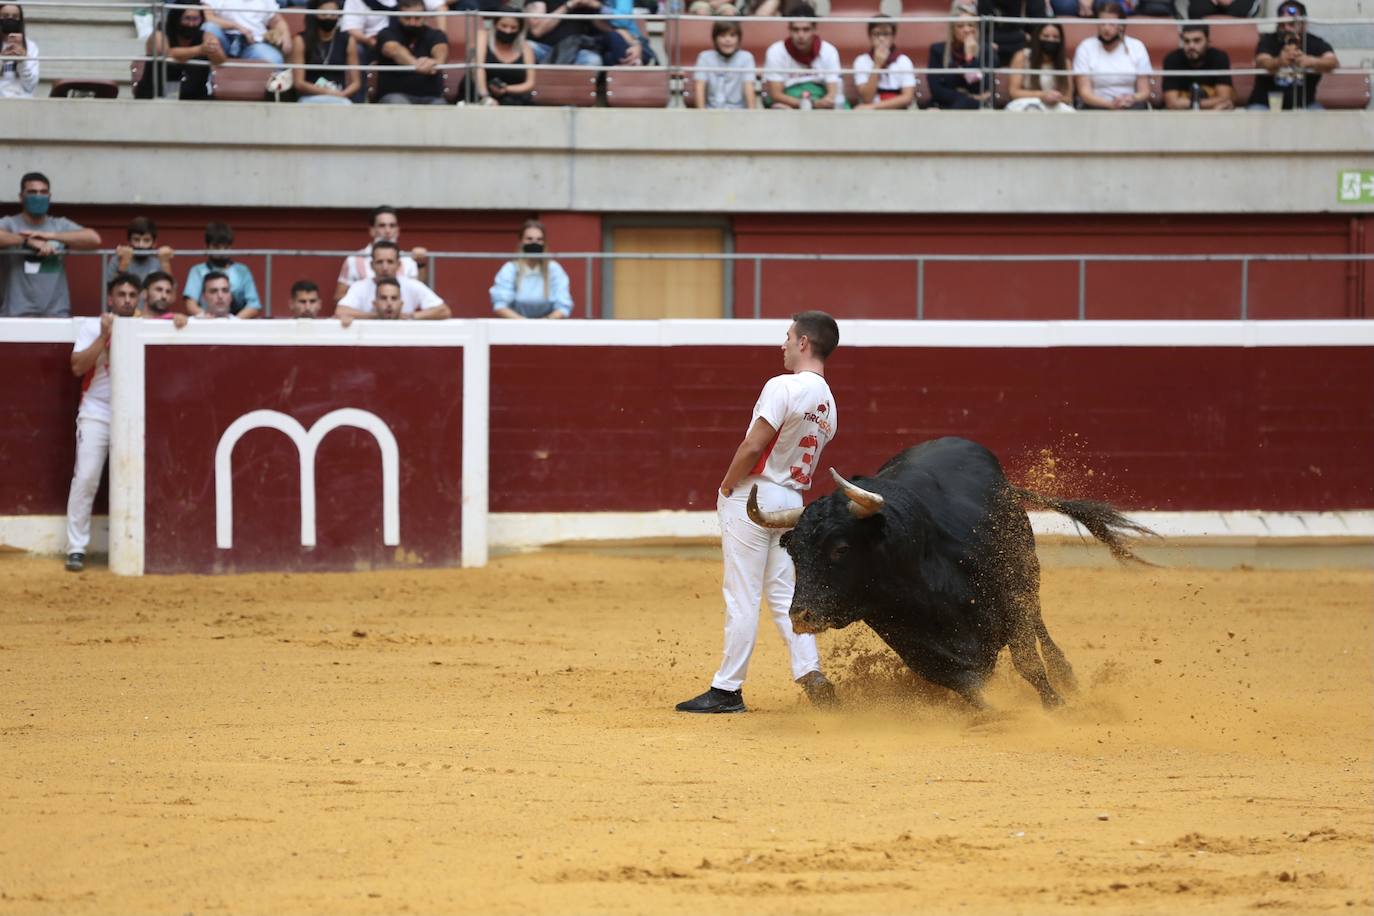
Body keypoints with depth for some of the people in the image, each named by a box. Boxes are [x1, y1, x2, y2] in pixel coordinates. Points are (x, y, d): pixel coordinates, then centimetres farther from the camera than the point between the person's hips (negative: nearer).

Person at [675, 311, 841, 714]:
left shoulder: (784, 387, -16)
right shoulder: (829, 405, 10)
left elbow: (753, 446, -20)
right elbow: (804, 456, 13)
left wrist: (726, 490, -6)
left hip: (752, 495, -8)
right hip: (792, 499, 8)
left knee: (742, 596, -3)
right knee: (783, 593, 12)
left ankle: (727, 689, 1)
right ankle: (811, 675, 0)